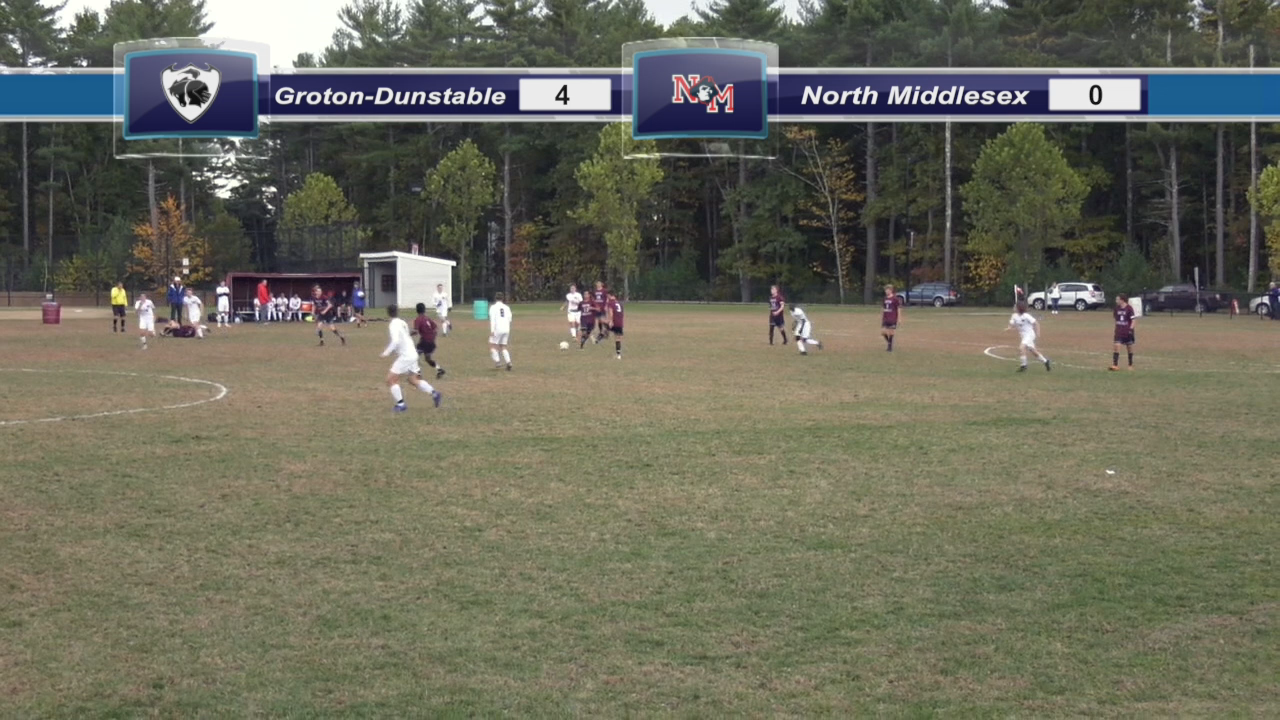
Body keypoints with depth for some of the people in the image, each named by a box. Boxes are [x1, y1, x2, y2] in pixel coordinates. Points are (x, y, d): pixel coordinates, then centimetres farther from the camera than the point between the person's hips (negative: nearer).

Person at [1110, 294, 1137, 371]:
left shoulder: (1129, 308, -10)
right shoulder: (1117, 308, 5)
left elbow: (1133, 320, -9)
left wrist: (1131, 329, -17)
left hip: (1127, 332, -3)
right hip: (1119, 332, 3)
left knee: (1129, 347, 8)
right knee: (1117, 346, -11)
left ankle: (1130, 365, 21)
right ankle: (1115, 365, -14)